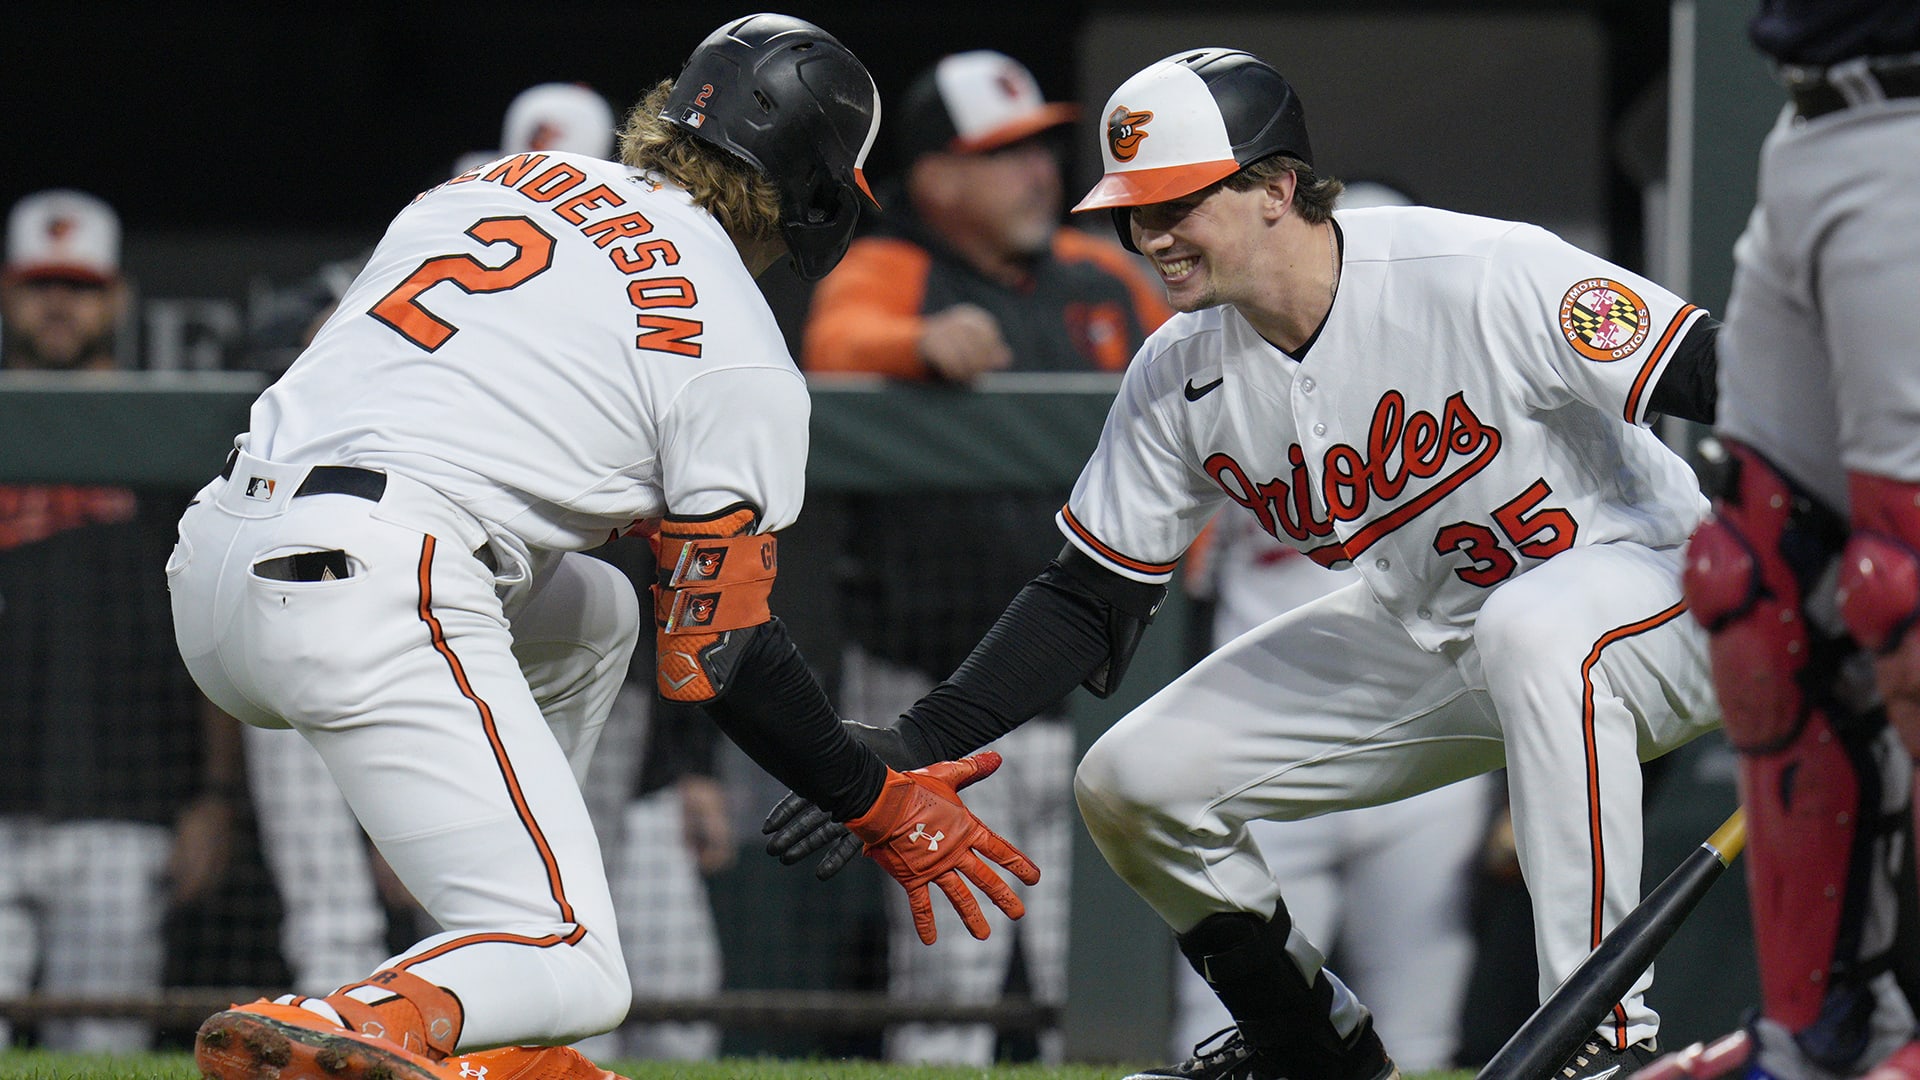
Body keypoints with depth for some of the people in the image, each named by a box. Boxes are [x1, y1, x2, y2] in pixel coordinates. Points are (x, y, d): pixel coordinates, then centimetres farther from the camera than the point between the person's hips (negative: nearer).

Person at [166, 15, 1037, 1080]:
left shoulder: (501, 179, 21)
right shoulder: (741, 362, 2)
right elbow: (715, 657, 3)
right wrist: (885, 809, 16)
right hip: (373, 606, -8)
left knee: (591, 613, 33)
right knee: (570, 972, -3)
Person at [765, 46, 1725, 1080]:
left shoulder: (1482, 277, -27)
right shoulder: (1179, 376, -7)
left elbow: (1725, 376, -29)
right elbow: (1088, 601, 0)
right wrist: (910, 745, -11)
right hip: (1423, 637, 7)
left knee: (1533, 629, -42)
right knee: (1133, 781, -1)